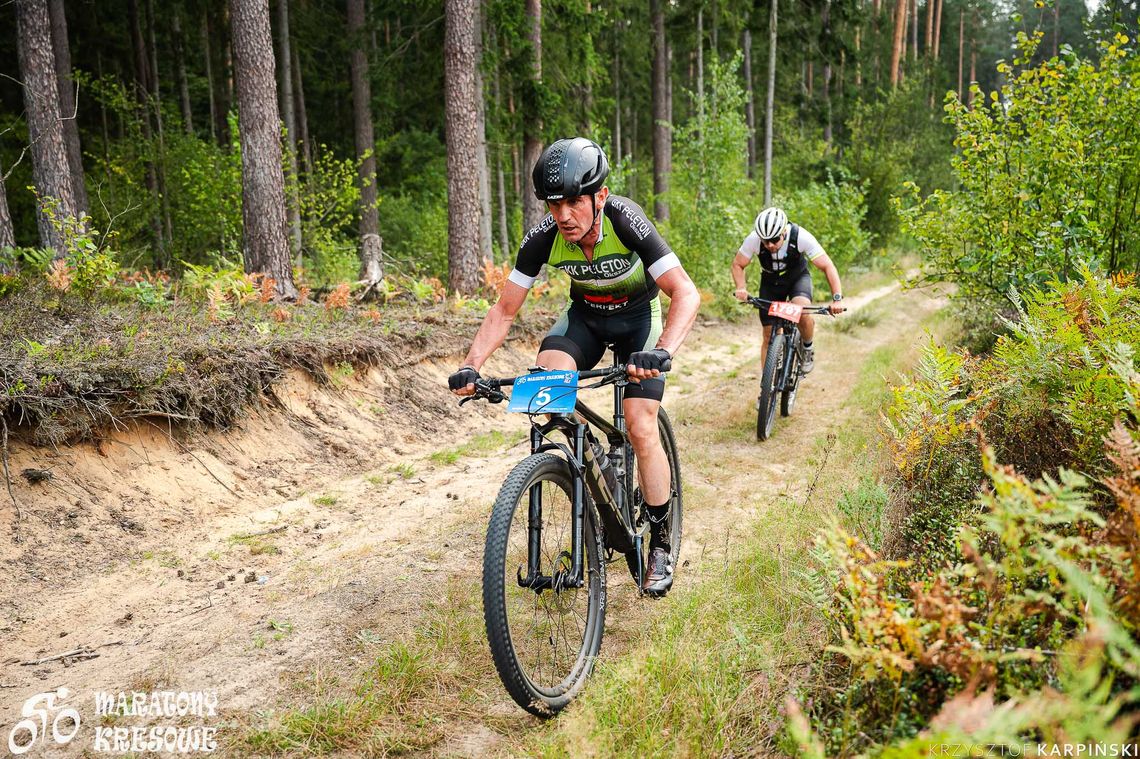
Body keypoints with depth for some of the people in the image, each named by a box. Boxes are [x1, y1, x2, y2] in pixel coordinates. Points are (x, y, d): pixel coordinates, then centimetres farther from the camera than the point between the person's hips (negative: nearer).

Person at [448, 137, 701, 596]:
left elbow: (686, 293, -36)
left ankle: (660, 542, 3)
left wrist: (661, 352, -53)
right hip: (585, 314, 3)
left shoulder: (626, 222, -32)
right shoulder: (543, 238, -22)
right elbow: (504, 309, -15)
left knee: (640, 427, -16)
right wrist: (470, 366, -29)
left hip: (639, 315, -3)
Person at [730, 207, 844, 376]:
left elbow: (827, 266, -28)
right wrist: (741, 288, -32)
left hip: (798, 278, -1)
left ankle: (809, 349, -3)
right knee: (769, 336, -3)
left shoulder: (801, 237, -33)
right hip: (770, 283, 2)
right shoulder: (753, 239, -29)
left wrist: (837, 298, -38)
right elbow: (737, 264, -13)